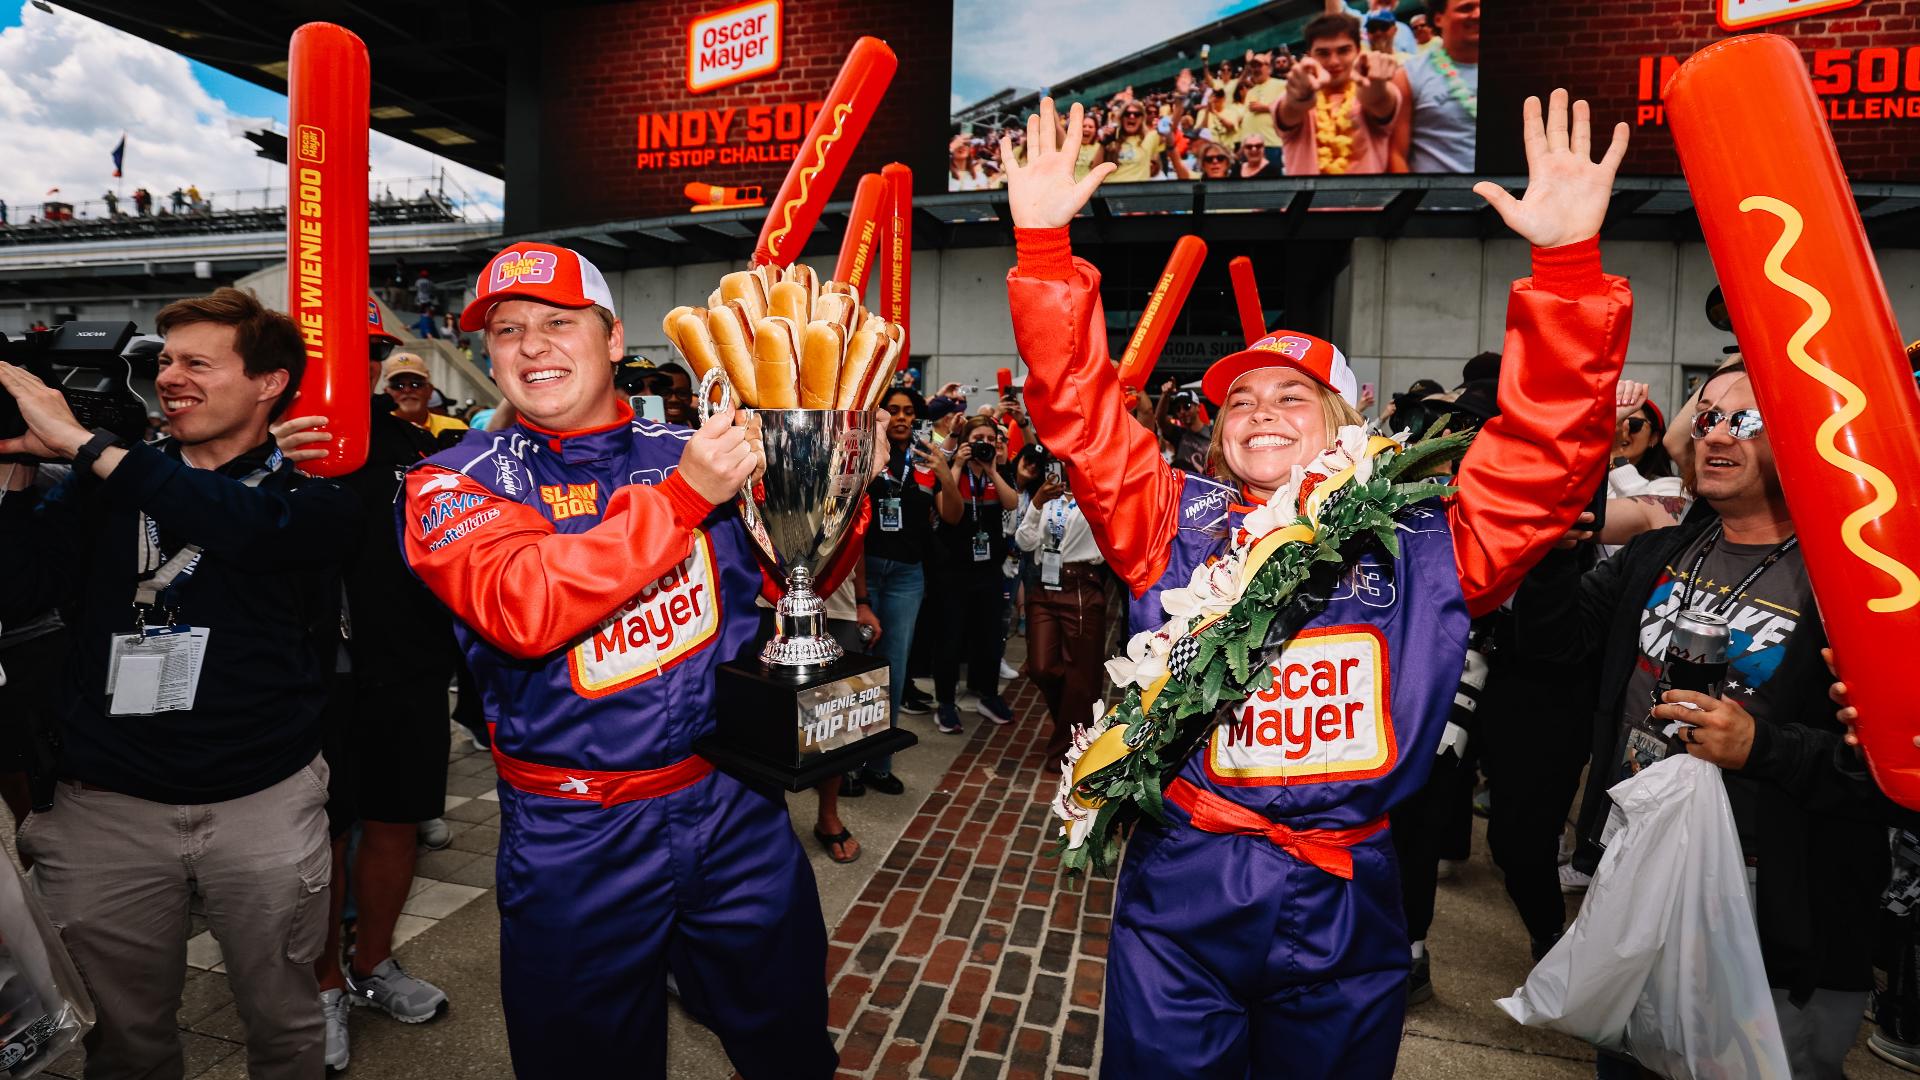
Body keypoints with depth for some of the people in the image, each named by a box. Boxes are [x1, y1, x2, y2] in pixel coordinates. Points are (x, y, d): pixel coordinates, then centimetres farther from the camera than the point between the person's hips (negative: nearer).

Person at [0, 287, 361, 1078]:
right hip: (106, 804, 3)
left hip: (264, 801, -2)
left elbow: (246, 527, -24)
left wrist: (80, 443, -22)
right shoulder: (112, 480, 8)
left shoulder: (310, 492, -3)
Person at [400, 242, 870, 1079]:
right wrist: (683, 497, -27)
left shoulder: (693, 452, 0)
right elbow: (522, 608, -25)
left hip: (736, 808, 3)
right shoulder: (452, 484, -5)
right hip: (576, 839, -2)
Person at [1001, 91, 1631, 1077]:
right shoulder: (1176, 525, -1)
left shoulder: (1421, 548, 0)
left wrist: (1566, 263, -17)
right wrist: (1043, 245, -13)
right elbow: (1081, 415, -7)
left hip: (1347, 911, 1)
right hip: (1180, 896, -1)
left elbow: (1544, 451, -8)